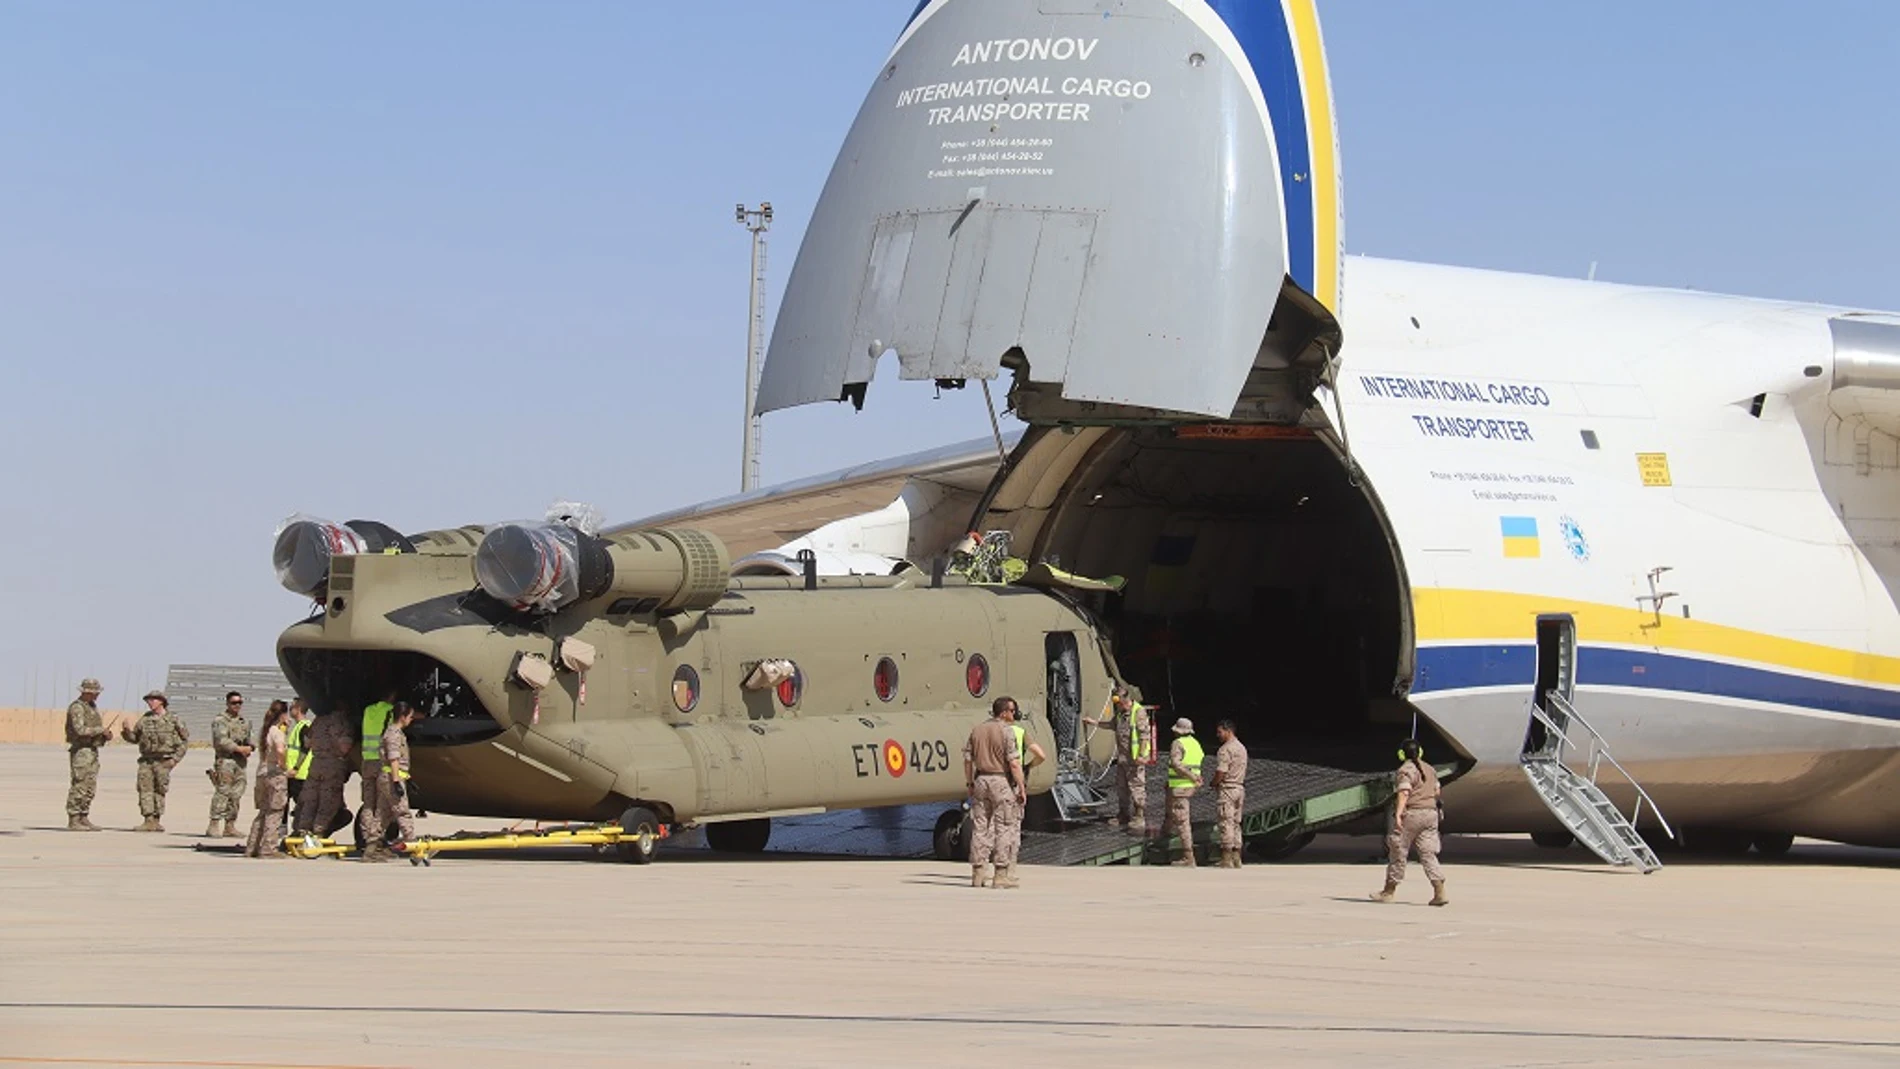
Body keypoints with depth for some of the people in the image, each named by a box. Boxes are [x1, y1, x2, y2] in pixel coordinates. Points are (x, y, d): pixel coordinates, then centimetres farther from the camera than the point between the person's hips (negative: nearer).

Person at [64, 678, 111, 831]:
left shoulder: (92, 707, 16)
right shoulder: (77, 708, -14)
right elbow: (80, 730, -26)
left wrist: (105, 735, 2)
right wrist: (101, 730, -17)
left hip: (92, 751, 9)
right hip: (80, 751, -9)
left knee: (90, 788, 10)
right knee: (79, 787, -8)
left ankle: (84, 819, 14)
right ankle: (73, 821, -6)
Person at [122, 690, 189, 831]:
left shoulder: (172, 719, -1)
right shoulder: (145, 719, 10)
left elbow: (185, 739, 3)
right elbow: (134, 738, 16)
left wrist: (176, 758, -4)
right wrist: (127, 732, -6)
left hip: (163, 761, -3)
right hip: (146, 760, 3)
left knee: (160, 790, 1)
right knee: (145, 789, -6)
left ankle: (156, 821, 8)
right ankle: (148, 821, -8)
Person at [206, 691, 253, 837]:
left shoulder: (244, 722, 19)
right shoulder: (220, 720, -4)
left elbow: (247, 741, 26)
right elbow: (221, 740, -15)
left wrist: (248, 750, 4)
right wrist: (239, 748, -19)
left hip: (240, 761, 7)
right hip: (225, 760, -7)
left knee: (236, 795, 7)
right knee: (222, 793, -13)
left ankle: (230, 826, 13)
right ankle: (214, 826, -13)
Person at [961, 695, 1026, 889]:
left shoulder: (977, 730, 7)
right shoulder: (1006, 731, -11)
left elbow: (968, 759, 10)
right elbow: (1014, 763, -15)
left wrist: (969, 782, 19)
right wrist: (1022, 788, -10)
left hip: (981, 779, 6)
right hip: (1002, 782, -6)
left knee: (980, 828, 9)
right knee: (1004, 829, -1)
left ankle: (978, 873, 10)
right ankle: (1002, 875, -2)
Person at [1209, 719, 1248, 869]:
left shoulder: (1225, 749, -15)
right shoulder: (1242, 748, 14)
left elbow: (1221, 772, -21)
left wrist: (1213, 783, -2)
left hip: (1226, 789, -9)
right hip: (1239, 787, 9)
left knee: (1226, 824, -7)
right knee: (1236, 823, 12)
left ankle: (1227, 860, -9)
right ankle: (1236, 859, 13)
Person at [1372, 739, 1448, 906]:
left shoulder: (1406, 770, -10)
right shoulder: (1430, 770, 14)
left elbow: (1404, 792, -22)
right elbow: (1436, 791, 21)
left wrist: (1398, 813, -30)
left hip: (1411, 814, -7)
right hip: (1431, 813, 7)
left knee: (1397, 852, 5)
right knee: (1428, 854, 4)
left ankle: (1389, 891, 14)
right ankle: (1440, 892, -9)